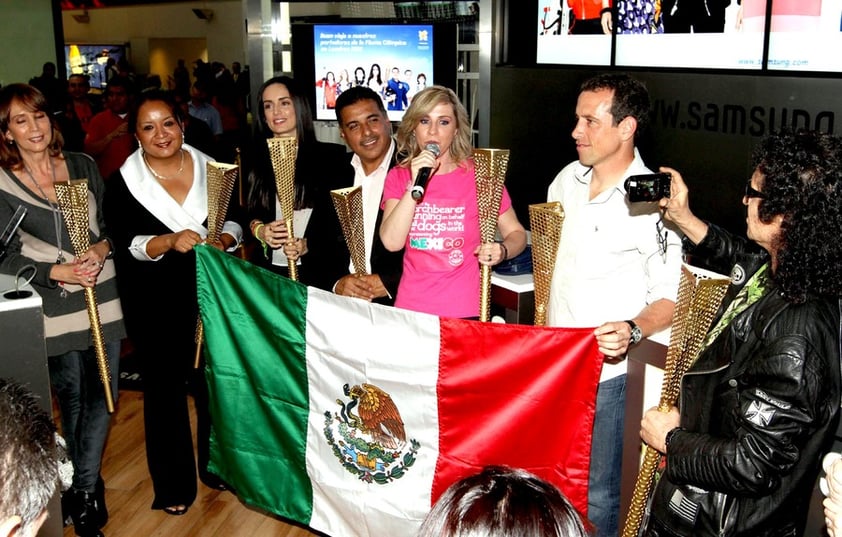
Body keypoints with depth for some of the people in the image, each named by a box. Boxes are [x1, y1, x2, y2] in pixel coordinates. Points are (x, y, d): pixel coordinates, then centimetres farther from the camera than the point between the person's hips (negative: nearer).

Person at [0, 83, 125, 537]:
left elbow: (111, 222, 11)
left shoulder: (83, 165, 6)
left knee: (103, 393, 5)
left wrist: (103, 248, -10)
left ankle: (82, 490, 21)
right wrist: (58, 272, -18)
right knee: (72, 397, 9)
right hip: (53, 309, -3)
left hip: (102, 296, 3)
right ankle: (87, 489, 28)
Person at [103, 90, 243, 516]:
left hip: (211, 294, 2)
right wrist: (169, 242, -30)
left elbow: (236, 220, 4)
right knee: (165, 389, 8)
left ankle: (216, 465, 35)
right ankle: (173, 483, 25)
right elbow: (126, 245, -13)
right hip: (155, 305, -2)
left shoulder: (211, 169, 1)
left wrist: (223, 239, -17)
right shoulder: (124, 183, -5)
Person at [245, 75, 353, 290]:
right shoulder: (257, 160, 10)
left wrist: (309, 245, -15)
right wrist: (259, 230, -8)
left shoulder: (332, 156, 0)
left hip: (320, 271, -2)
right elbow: (248, 212, 14)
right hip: (269, 272, 3)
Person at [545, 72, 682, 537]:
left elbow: (671, 297, -12)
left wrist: (632, 331, -29)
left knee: (594, 493, 4)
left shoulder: (651, 202, -16)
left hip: (604, 370, -6)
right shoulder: (568, 179, 5)